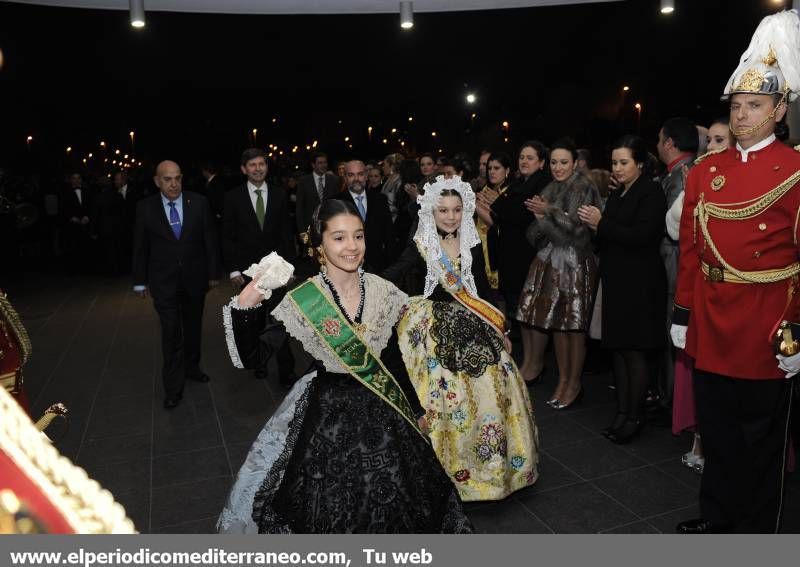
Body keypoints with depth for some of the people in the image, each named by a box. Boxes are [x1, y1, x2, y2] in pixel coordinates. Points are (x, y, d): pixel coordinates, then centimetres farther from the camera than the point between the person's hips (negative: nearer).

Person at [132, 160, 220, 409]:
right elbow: (140, 247, 1)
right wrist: (140, 281, 4)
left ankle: (191, 367, 38)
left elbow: (210, 239, 0)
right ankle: (173, 387, 9)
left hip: (195, 277, 2)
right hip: (164, 281, -2)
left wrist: (213, 273, 1)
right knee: (171, 333, -3)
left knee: (193, 327, 17)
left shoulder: (199, 202, -5)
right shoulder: (145, 208, -5)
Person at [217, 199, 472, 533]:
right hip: (328, 416, -3)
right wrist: (246, 304, -31)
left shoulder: (382, 290, -5)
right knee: (329, 509, 9)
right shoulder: (301, 302, -15)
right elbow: (250, 356, -17)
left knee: (392, 501, 18)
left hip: (384, 414, 4)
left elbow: (393, 359, 5)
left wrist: (415, 409, 12)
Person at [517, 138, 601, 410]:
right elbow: (538, 236, 12)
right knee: (555, 321, 7)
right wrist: (540, 218, -7)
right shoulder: (548, 191, 13)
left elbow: (579, 226, -12)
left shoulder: (584, 188, -4)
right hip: (551, 260, 6)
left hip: (576, 262, -5)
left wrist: (550, 211, -15)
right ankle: (562, 379, 19)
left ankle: (575, 383, 12)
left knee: (574, 324, -1)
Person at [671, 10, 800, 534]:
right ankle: (718, 514, 36)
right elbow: (690, 248, 8)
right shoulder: (705, 170, 6)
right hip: (710, 327, 5)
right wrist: (683, 313, 7)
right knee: (717, 432, 18)